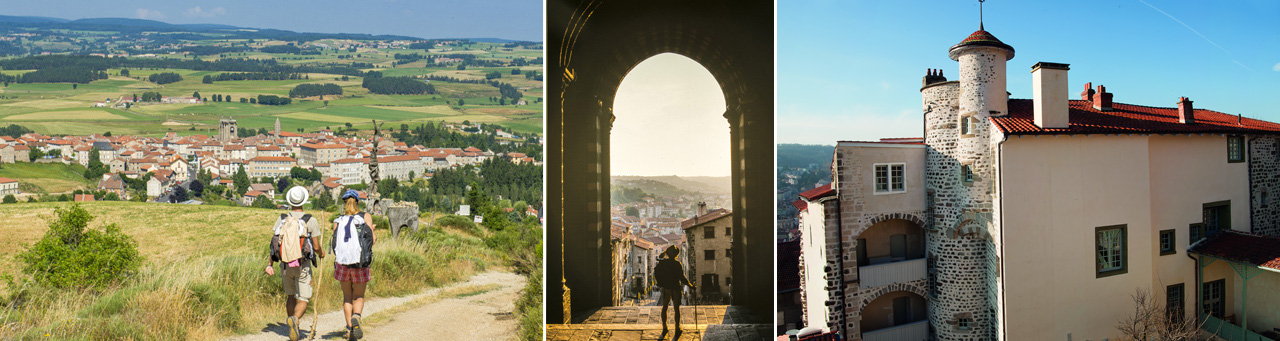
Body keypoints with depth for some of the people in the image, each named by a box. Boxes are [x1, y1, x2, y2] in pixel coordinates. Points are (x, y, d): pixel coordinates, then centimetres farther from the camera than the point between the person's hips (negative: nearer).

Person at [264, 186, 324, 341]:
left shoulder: (281, 219, 2)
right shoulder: (311, 221, -7)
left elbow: (274, 243, -2)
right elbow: (316, 247, -7)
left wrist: (270, 264, 2)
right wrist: (321, 253, 15)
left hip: (285, 265, 3)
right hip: (303, 265, -3)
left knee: (290, 296, 22)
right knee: (302, 300, 0)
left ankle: (292, 329, 25)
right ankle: (294, 319, -30)